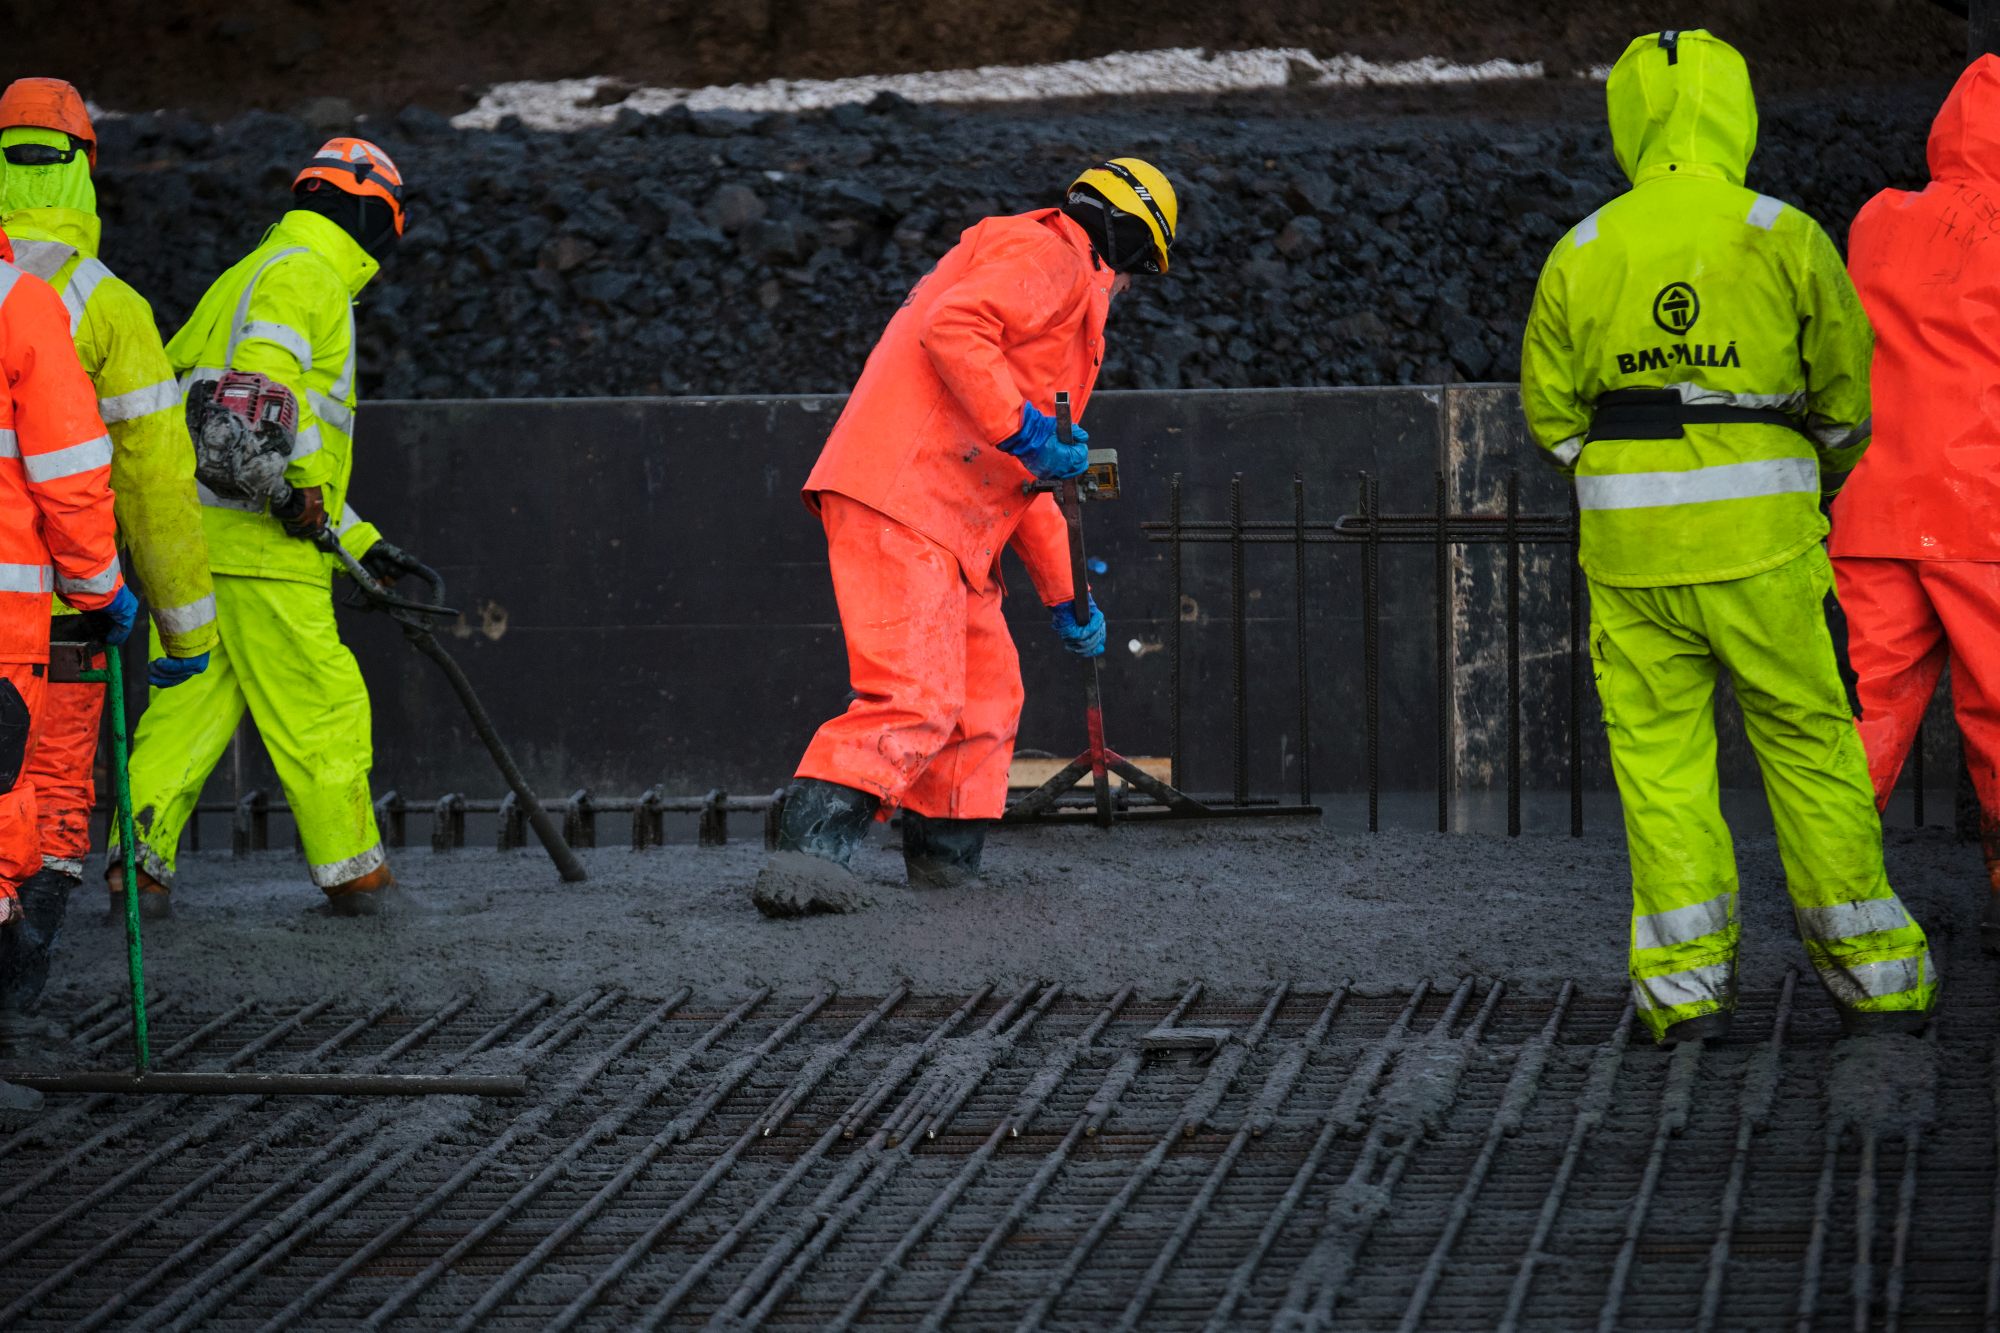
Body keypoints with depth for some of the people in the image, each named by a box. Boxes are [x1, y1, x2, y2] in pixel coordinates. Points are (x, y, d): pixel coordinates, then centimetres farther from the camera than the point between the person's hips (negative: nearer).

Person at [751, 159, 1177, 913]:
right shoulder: (1046, 255, 1)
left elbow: (1025, 482, 38)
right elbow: (952, 329, -20)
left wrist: (1065, 598, 39)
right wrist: (1025, 431, -22)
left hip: (947, 526, 11)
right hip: (897, 498, -11)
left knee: (985, 693, 18)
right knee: (914, 700, -20)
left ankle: (946, 858, 26)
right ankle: (807, 855, -30)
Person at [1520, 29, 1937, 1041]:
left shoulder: (1581, 255, 2)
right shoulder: (1785, 238, -4)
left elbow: (1551, 413, 7)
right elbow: (1848, 394, 3)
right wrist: (1819, 480, 22)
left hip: (1630, 541, 1)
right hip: (1760, 539, -1)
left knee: (1657, 753, 8)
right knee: (1808, 741, 8)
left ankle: (1686, 982, 3)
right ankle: (1870, 971, 11)